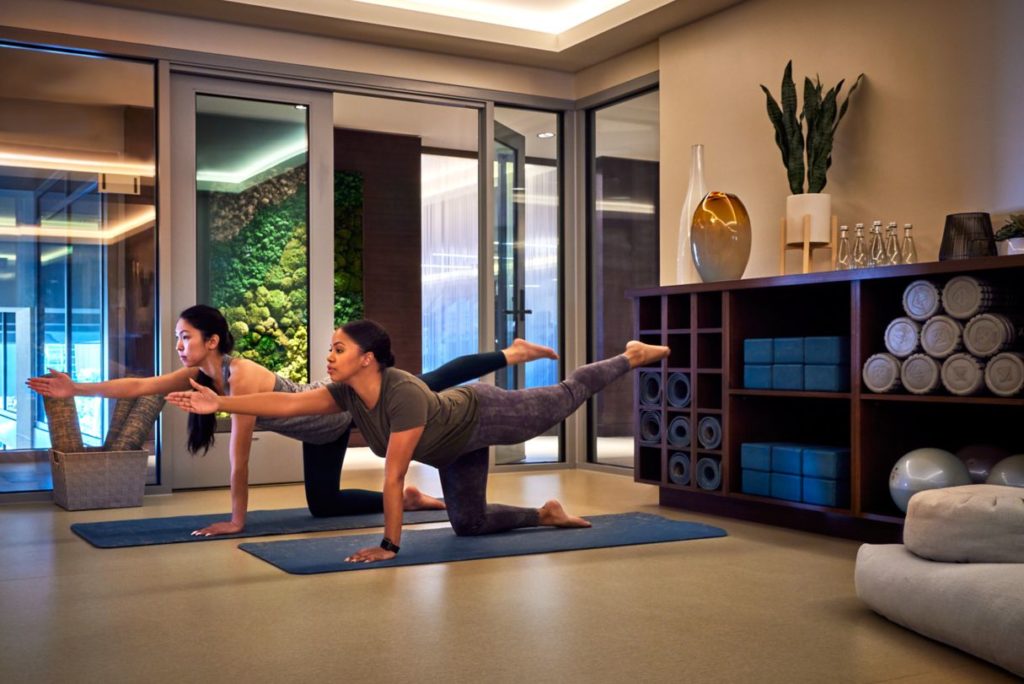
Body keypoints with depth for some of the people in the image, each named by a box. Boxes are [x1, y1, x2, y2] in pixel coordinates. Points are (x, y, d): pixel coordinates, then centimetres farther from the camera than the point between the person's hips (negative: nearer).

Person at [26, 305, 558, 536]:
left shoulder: (243, 378, -33)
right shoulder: (201, 375, -9)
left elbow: (240, 459, -30)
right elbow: (139, 387, -10)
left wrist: (237, 520, -26)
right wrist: (76, 390, -17)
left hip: (352, 404, -8)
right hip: (324, 427, 8)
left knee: (429, 388, 7)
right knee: (323, 505, 13)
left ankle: (510, 353, 23)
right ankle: (406, 499, 26)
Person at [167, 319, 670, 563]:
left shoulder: (405, 395, -42)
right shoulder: (346, 394, -20)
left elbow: (393, 477, -41)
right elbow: (285, 404, -24)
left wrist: (389, 546, -38)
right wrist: (220, 403, -33)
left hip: (485, 417, -7)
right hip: (455, 447, 7)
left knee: (563, 400, 16)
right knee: (469, 523, 14)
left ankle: (630, 357, 40)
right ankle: (547, 513, 34)